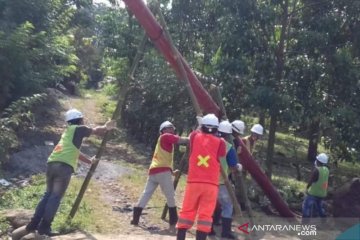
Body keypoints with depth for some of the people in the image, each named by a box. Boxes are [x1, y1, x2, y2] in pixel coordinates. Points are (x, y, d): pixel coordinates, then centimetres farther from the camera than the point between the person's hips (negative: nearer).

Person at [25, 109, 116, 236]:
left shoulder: (68, 131, 32)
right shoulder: (78, 129, 9)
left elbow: (76, 152, 40)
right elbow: (97, 131, 8)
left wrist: (91, 161, 47)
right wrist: (106, 127, 28)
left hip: (52, 164, 8)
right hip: (64, 166, -8)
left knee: (48, 194, 18)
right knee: (56, 197, -4)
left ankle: (33, 224, 17)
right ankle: (44, 227, -4)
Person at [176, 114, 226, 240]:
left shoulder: (194, 136, 4)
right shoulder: (220, 142, -1)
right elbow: (221, 160, 6)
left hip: (193, 182, 2)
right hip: (211, 184, -1)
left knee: (187, 212, 10)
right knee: (205, 215, 1)